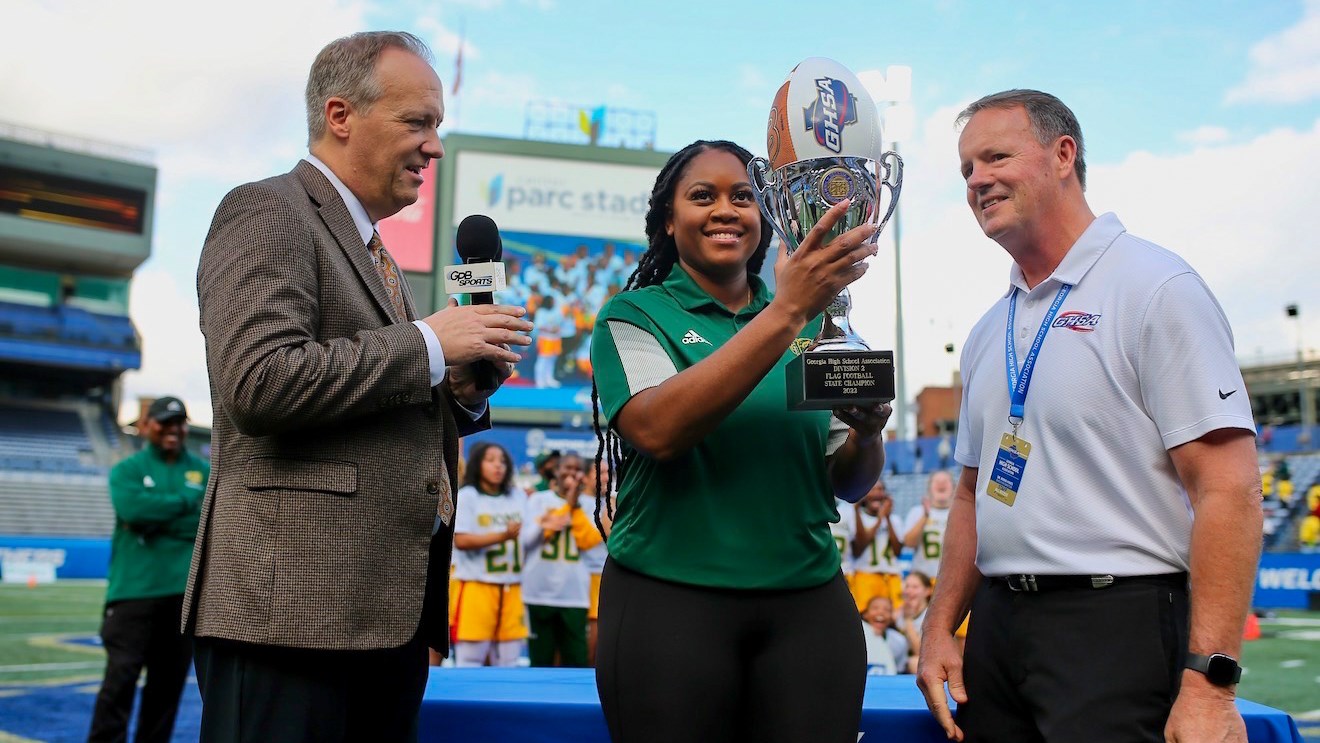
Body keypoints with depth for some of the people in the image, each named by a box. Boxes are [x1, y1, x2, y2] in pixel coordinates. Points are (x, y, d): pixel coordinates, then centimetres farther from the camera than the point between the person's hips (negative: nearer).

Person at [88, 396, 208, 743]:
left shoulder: (205, 472, 12)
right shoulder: (127, 470, 5)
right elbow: (133, 508, -15)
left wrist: (156, 519, -8)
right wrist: (188, 503, -7)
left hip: (186, 591, 3)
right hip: (135, 588, -3)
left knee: (169, 681, 8)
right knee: (121, 676, -7)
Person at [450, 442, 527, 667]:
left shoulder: (519, 495, 13)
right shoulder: (467, 496, -3)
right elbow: (461, 540, -14)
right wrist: (502, 536, -20)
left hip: (512, 587, 5)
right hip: (476, 585, -5)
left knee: (508, 661, 8)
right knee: (470, 659, -3)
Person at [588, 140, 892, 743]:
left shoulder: (811, 324, 10)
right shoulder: (636, 315, 0)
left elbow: (849, 484, 11)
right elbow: (658, 431, -21)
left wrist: (867, 433, -12)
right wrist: (785, 312, -23)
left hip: (808, 600, 3)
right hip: (669, 601, -3)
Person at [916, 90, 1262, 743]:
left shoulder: (1157, 288, -8)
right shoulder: (988, 334, 14)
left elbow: (1229, 489, -15)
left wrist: (1208, 684, -20)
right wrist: (940, 628, 10)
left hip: (1118, 623, -7)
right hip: (996, 628, 7)